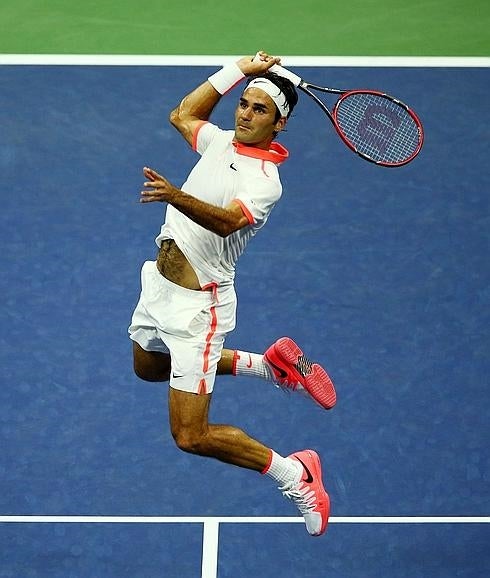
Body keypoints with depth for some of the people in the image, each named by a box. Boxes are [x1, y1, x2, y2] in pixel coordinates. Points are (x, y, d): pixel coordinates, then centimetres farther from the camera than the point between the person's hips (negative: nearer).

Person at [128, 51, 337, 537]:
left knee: (192, 437, -10)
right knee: (148, 368, 36)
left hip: (196, 304, -9)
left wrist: (177, 196, -59)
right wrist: (239, 70, 13)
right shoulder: (222, 142, 3)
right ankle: (267, 364, 38)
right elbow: (183, 114, 24)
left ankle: (293, 474, 9)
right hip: (158, 283, 9)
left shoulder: (263, 181, -21)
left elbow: (227, 220, -41)